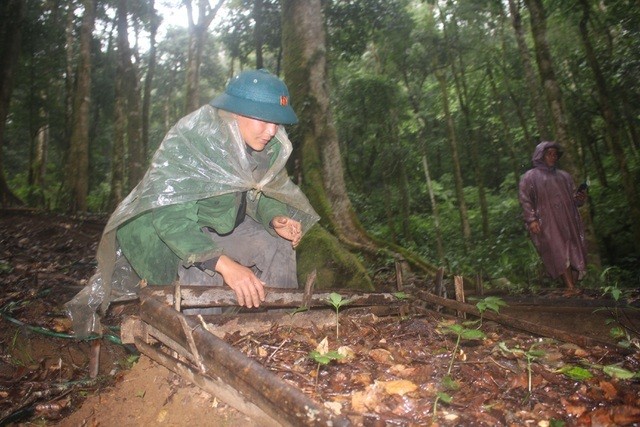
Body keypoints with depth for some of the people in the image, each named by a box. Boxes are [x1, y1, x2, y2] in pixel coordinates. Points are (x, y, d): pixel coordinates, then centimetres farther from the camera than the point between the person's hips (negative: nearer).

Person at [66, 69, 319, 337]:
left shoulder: (269, 147, -15)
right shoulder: (188, 142, -34)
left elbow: (261, 192, 1)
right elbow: (170, 216, -39)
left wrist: (275, 219, -22)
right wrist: (223, 263, -49)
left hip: (218, 223, 6)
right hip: (162, 233, -6)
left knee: (276, 247, -5)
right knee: (203, 276, -26)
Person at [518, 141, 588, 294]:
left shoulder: (564, 176, 23)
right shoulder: (530, 177, 7)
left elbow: (573, 198, 22)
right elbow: (525, 200, -3)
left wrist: (580, 198, -2)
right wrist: (531, 219, -15)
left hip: (568, 222, 5)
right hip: (547, 223, -5)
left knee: (574, 253, -4)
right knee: (558, 253, -16)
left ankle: (572, 287, -2)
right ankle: (571, 287, -20)